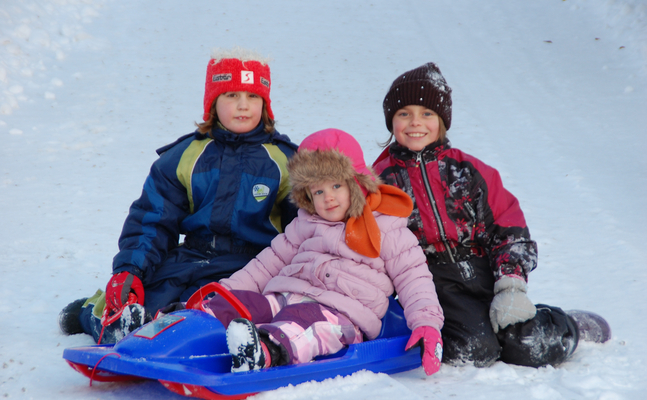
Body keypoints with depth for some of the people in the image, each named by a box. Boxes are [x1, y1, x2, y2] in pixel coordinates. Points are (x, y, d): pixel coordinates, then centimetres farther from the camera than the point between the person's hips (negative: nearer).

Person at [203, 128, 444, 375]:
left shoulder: (385, 227, 11)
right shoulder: (306, 225, 25)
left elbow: (412, 277, 9)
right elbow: (271, 262, 29)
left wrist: (426, 323, -8)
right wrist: (227, 290, 19)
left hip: (341, 312, -5)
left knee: (303, 320, -40)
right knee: (239, 302, -23)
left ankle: (267, 349, -70)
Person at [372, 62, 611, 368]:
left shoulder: (469, 171, 12)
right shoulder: (381, 181, 9)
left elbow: (509, 230, 7)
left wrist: (511, 289, -7)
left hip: (482, 273, 2)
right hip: (431, 282, -2)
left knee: (531, 348, -16)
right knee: (473, 348, -29)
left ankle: (566, 327, 17)